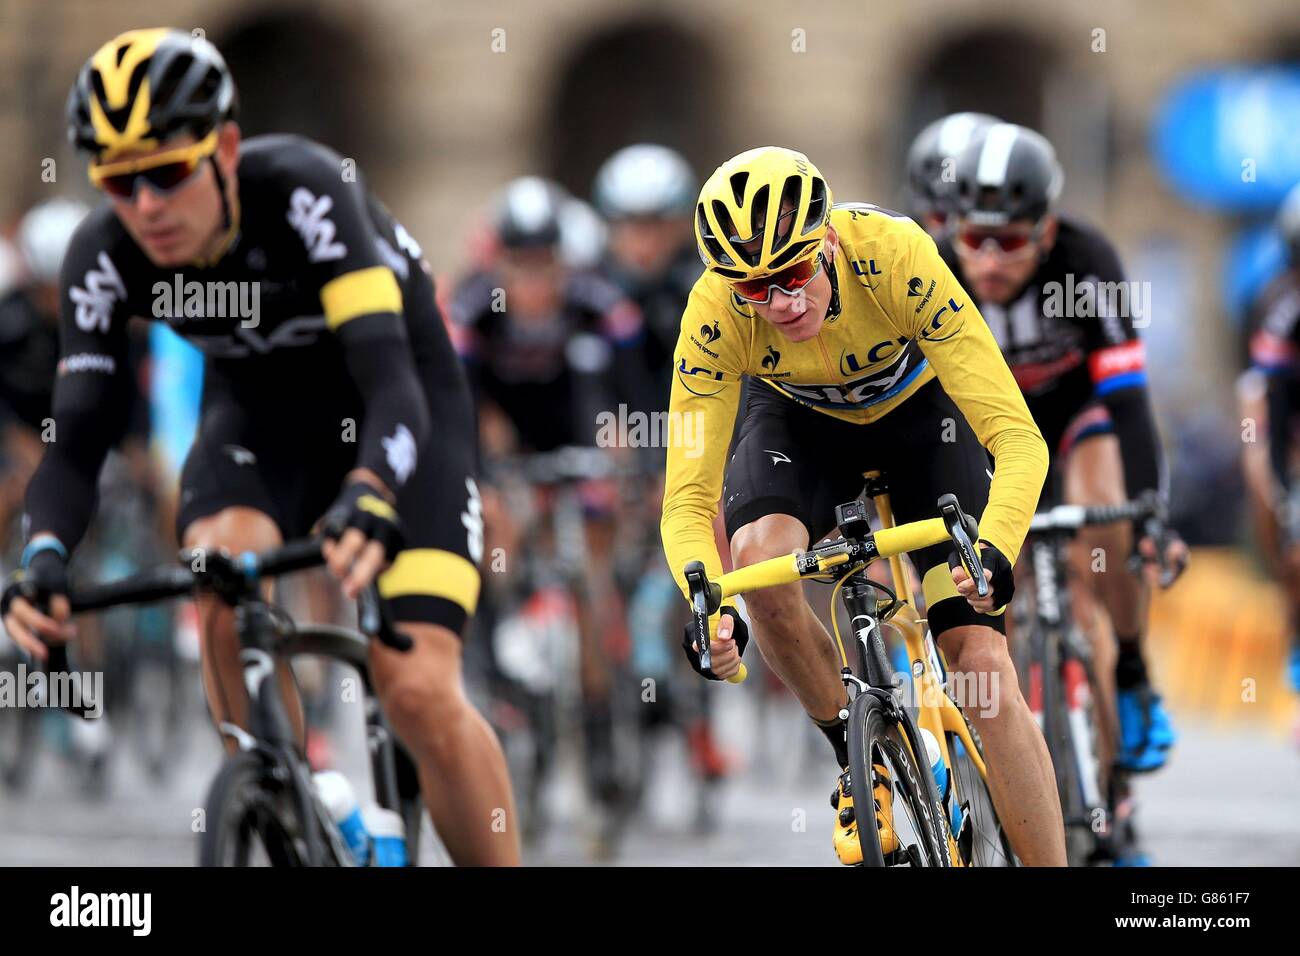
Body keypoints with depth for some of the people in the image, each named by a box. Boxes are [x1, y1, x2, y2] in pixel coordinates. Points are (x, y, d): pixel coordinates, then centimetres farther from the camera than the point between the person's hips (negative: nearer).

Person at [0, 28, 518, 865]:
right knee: (222, 589, -29)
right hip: (264, 407, 3)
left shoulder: (305, 191, -34)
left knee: (419, 693, -18)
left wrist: (369, 502, -62)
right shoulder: (105, 257, -22)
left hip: (402, 399, -3)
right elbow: (78, 438, -24)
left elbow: (390, 382, -43)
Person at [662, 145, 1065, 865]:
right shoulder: (715, 314, -33)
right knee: (759, 558, -31)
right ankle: (858, 761, -7)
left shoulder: (894, 257, -38)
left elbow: (1018, 439, -39)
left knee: (981, 662, -14)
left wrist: (993, 552, -58)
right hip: (800, 421, 1)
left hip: (917, 410, -1)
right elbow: (687, 501, -30)